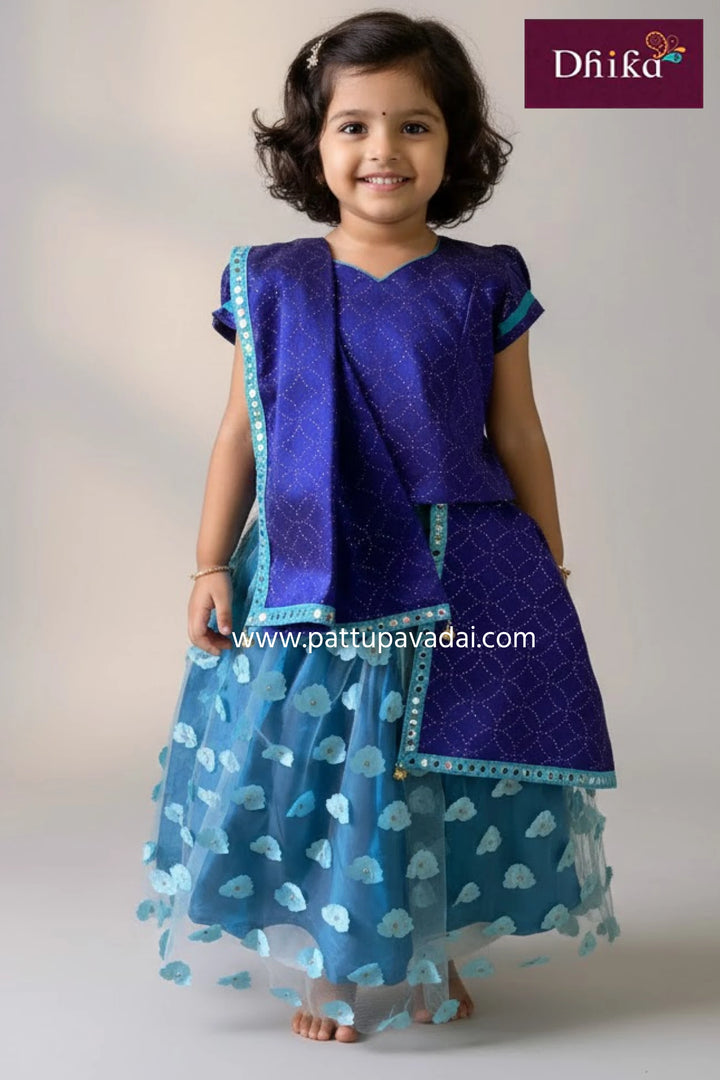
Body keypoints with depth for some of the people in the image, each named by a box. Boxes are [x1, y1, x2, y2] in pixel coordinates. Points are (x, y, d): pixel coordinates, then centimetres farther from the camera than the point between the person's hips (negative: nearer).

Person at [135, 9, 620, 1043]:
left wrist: (551, 575, 8)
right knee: (310, 764, 7)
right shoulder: (274, 286, 0)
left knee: (440, 777, 8)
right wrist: (211, 565, 2)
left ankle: (439, 956, 33)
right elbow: (240, 435, 5)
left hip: (458, 586, 0)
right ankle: (327, 966, 30)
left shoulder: (484, 287, -1)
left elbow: (518, 440, 5)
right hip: (306, 587, 0)